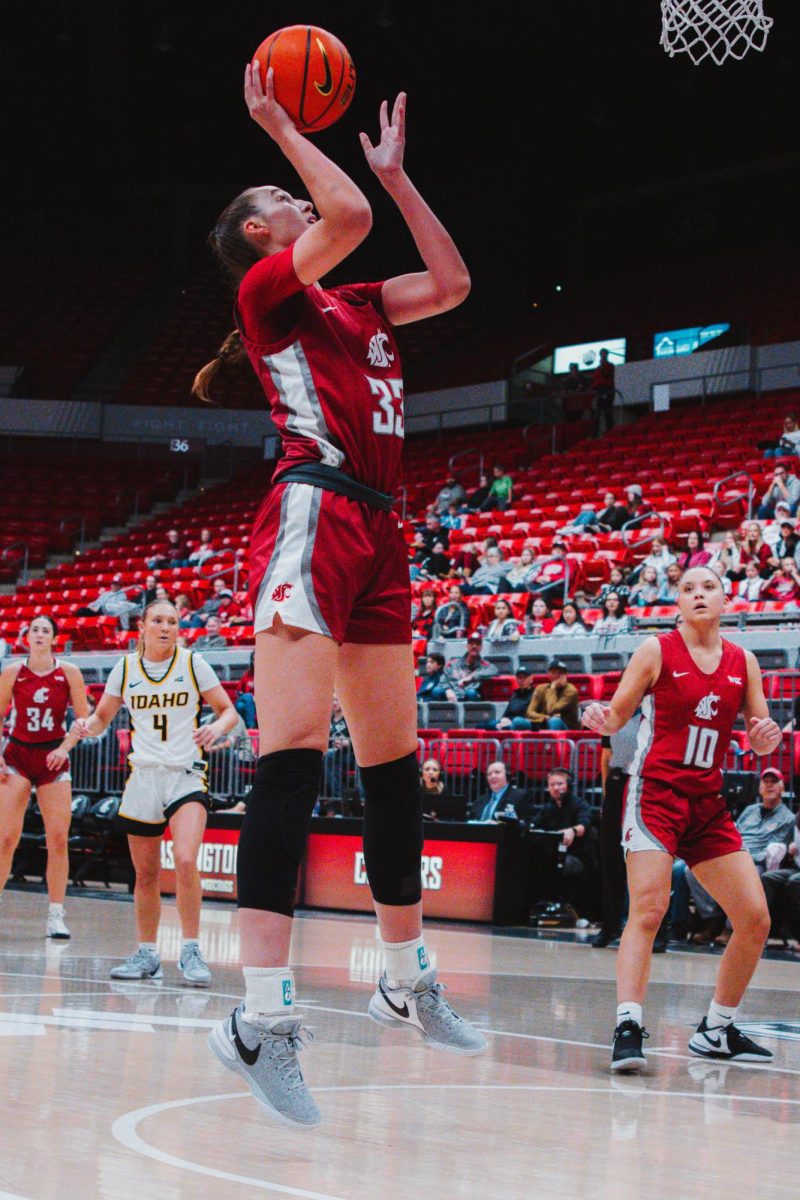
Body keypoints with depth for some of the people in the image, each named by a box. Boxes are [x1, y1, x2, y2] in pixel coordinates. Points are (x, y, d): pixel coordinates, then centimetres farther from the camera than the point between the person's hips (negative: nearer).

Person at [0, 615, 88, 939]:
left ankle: (56, 916, 4)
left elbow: (84, 719, 2)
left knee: (58, 839, -2)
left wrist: (64, 748, -11)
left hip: (54, 758, 1)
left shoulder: (68, 673, -1)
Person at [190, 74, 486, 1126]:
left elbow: (451, 281, 26)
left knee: (393, 761, 12)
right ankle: (263, 1017, -24)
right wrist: (282, 128, 1)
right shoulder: (267, 284, 3)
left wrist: (395, 171, 29)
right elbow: (349, 217, -13)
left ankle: (406, 982, 24)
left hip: (377, 531, 9)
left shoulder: (354, 306, 26)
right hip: (314, 514, -9)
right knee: (294, 751, -18)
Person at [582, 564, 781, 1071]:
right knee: (648, 910, -21)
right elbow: (618, 715, 0)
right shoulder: (657, 650, -1)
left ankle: (717, 1030, 17)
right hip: (656, 794, -5)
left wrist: (766, 736, -10)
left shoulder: (743, 662, 10)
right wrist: (601, 718, -23)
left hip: (709, 803, 5)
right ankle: (628, 1027, -25)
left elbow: (761, 738, 13)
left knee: (755, 919, 2)